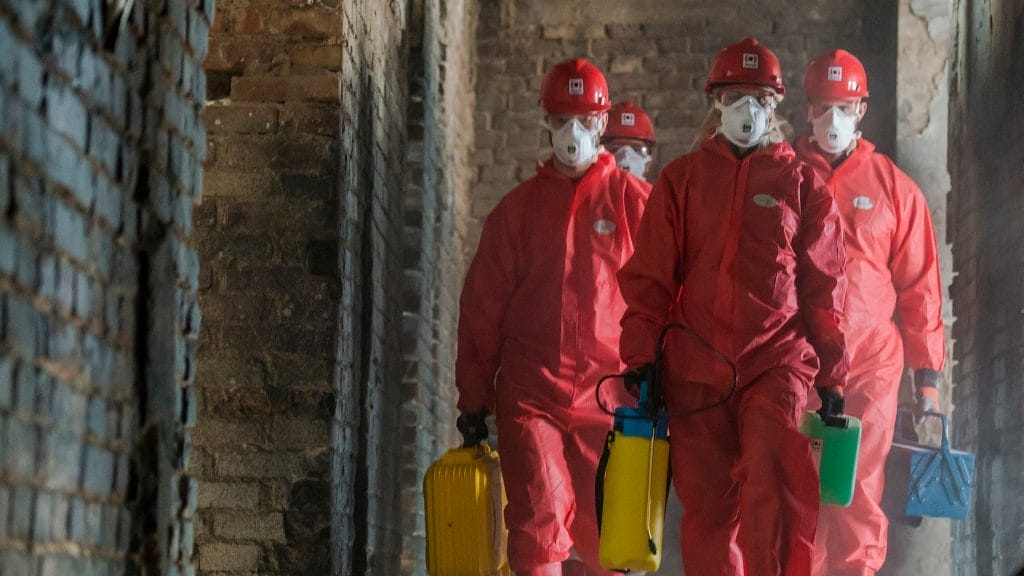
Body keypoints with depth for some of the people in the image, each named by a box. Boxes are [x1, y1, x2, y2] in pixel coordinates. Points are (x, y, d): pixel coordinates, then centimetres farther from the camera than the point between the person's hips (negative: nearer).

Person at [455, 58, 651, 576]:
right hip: (529, 394, 0)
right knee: (539, 526, -13)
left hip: (608, 394, 0)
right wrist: (473, 397, 7)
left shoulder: (633, 201, 4)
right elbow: (481, 307, 10)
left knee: (602, 534, 6)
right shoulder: (518, 208, 9)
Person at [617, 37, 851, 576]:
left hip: (779, 363, -2)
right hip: (695, 369, 2)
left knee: (774, 491, -21)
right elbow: (648, 277, 10)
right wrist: (641, 359, 1)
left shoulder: (801, 183, 10)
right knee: (708, 512, 2)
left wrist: (832, 379, 6)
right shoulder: (681, 179, 12)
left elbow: (823, 286, 9)